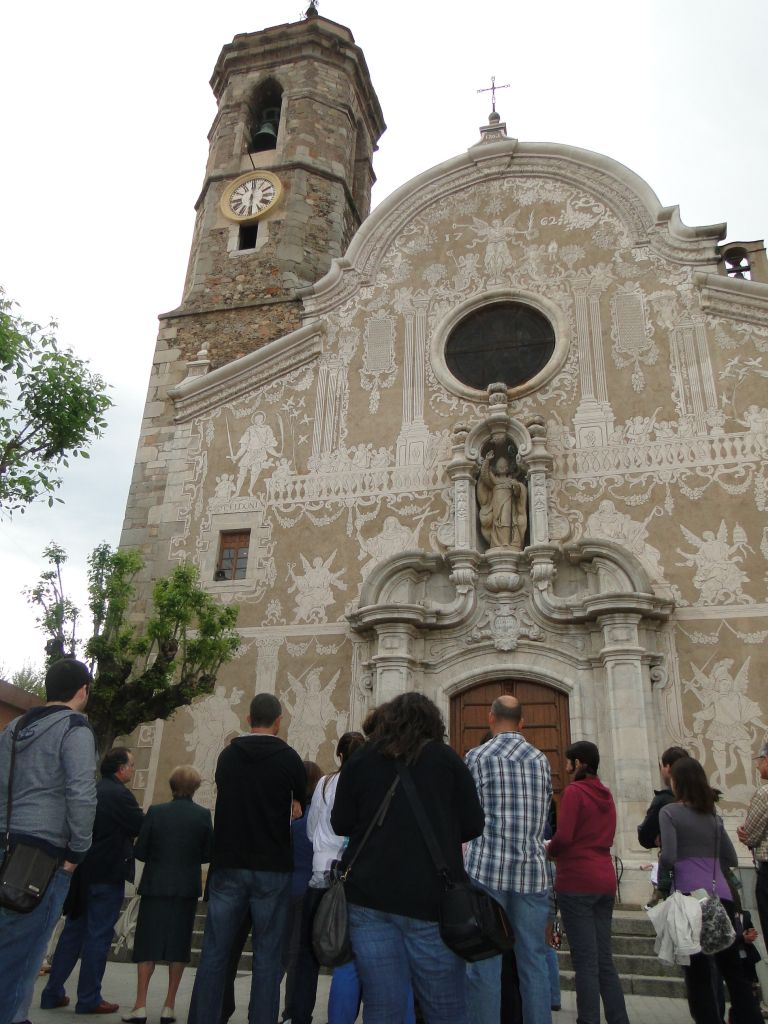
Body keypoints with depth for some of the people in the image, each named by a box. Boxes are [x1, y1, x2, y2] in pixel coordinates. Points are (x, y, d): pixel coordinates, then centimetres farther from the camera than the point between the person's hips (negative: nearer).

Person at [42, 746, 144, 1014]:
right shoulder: (120, 794, -17)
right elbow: (142, 828, -13)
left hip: (82, 873, 8)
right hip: (109, 874, -8)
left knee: (73, 931, 16)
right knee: (98, 935, 1)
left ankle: (53, 992, 22)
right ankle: (89, 999, 9)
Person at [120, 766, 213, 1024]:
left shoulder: (156, 812, -8)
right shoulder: (203, 815, -7)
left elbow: (140, 851, -4)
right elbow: (208, 854, -2)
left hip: (155, 886, 0)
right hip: (187, 888, 1)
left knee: (147, 944, 10)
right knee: (178, 944, 10)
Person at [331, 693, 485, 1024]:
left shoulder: (360, 760, 5)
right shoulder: (445, 758, 1)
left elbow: (340, 824, 8)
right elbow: (473, 825, 3)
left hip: (369, 894, 2)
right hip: (430, 895, -2)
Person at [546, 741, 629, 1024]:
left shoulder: (574, 790, -11)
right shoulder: (606, 794, 11)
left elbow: (563, 836, -18)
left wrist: (549, 851, 3)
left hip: (577, 881, -7)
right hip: (605, 880, 7)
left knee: (585, 961, -1)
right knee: (604, 959, 14)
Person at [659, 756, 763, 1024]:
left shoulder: (669, 812, -4)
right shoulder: (713, 815, 14)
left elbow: (669, 857, -14)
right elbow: (731, 859, 16)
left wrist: (658, 872, 5)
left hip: (691, 896, -6)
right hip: (721, 896, 6)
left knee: (697, 972, 4)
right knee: (732, 968, 15)